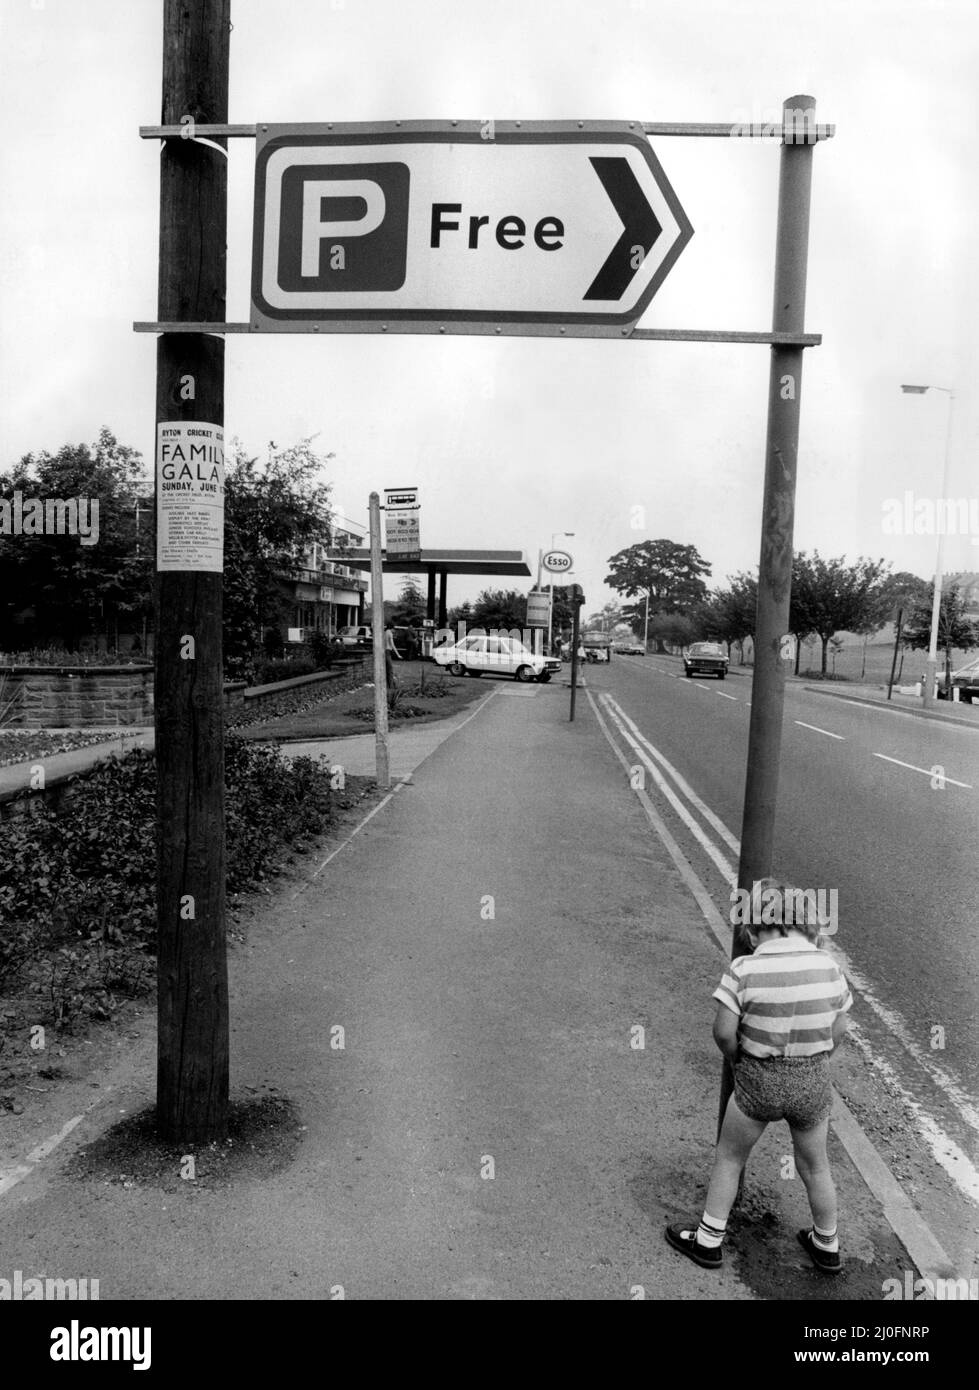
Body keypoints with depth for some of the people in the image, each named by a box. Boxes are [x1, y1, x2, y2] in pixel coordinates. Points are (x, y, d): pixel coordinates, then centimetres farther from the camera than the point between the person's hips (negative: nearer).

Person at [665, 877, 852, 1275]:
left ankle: (708, 1241, 34)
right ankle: (827, 1247, 47)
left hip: (759, 1083, -3)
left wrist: (740, 1062, 3)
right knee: (814, 1165, 27)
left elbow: (724, 1032, -17)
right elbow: (838, 1030, 1)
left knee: (728, 1158, 21)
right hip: (812, 1084, 4)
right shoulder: (828, 965, -10)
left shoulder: (744, 969, -22)